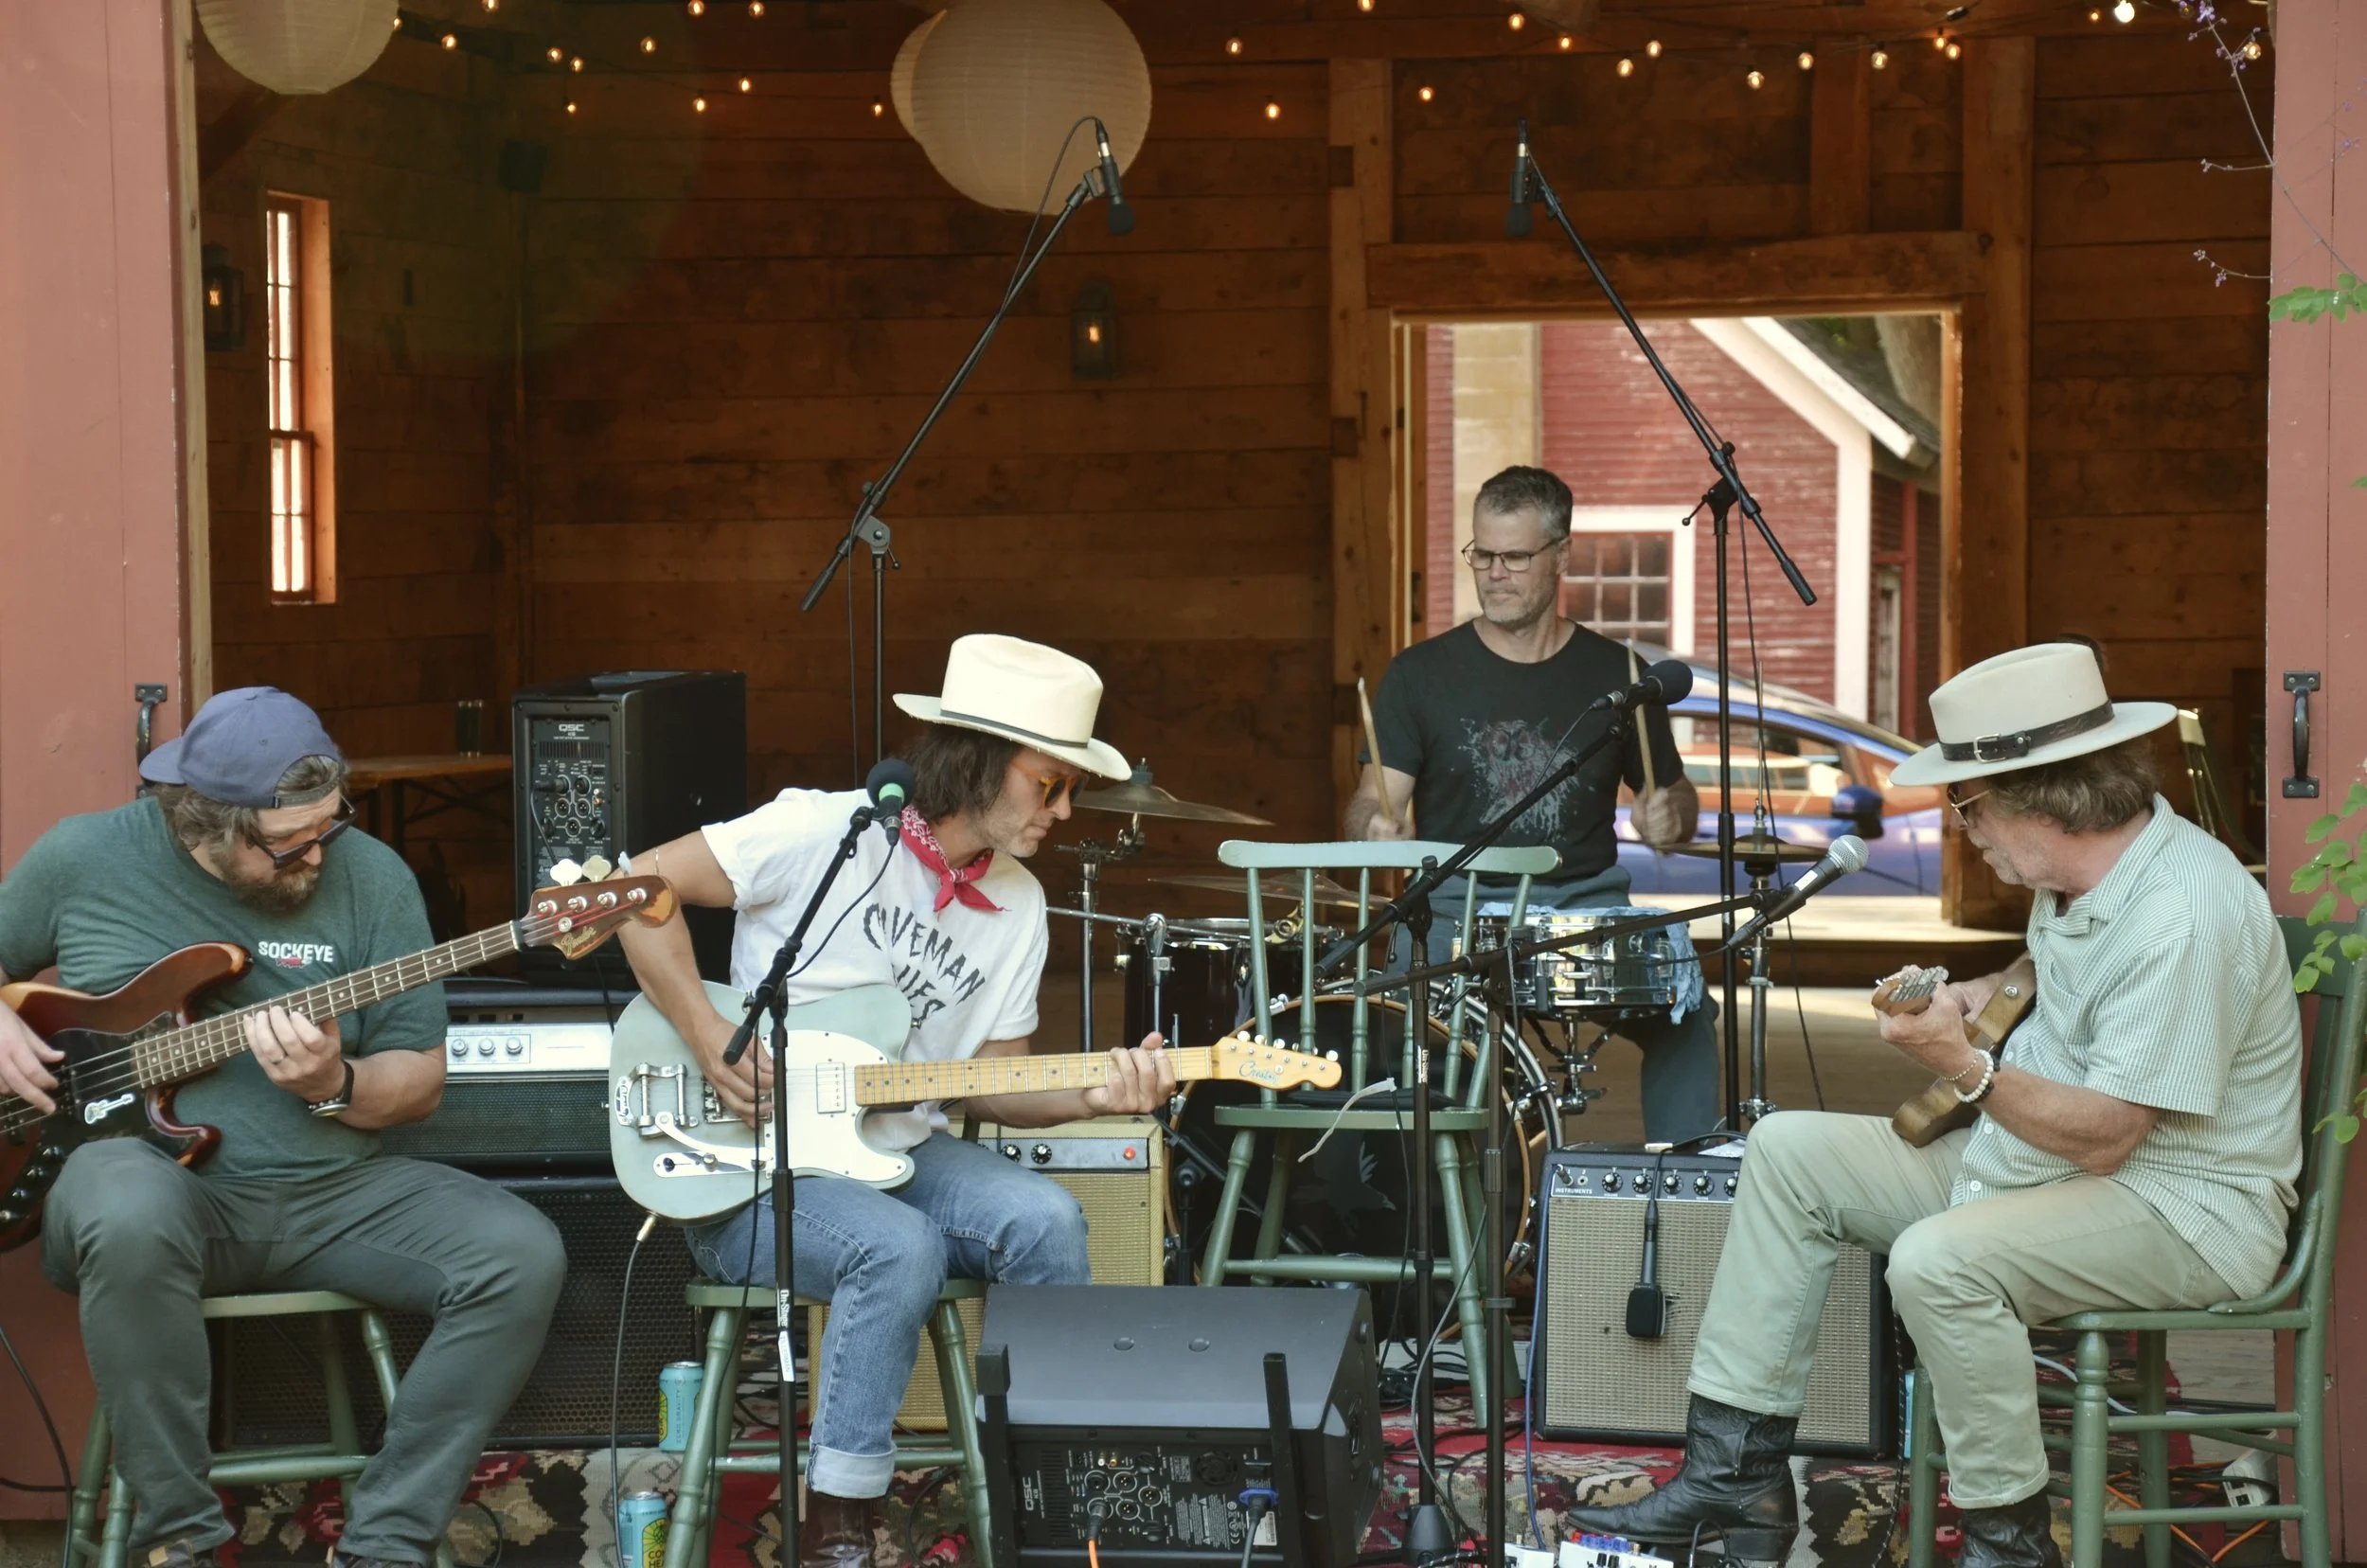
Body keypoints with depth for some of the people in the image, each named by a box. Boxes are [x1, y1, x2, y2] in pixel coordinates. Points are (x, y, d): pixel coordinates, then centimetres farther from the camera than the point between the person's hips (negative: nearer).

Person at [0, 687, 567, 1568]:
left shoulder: (370, 877, 1)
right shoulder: (83, 858, -1)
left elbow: (419, 1082, 4)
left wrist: (334, 1086, -17)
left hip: (331, 1191, 2)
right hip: (159, 1174, -2)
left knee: (521, 1256, -22)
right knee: (132, 1220, -40)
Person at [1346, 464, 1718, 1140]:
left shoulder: (1615, 674, 9)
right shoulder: (1421, 674, 4)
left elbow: (1675, 795, 17)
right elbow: (1372, 800, -3)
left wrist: (1669, 817, -8)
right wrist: (1377, 825, -27)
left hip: (1586, 905, 2)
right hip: (1455, 908, -1)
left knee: (1683, 1003, -23)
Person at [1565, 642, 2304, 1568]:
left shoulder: (2183, 916, -26)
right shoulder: (2077, 874, 4)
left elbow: (2104, 1137, -27)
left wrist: (1966, 1067, -36)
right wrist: (1976, 1000, 8)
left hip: (2181, 1205, -10)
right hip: (2036, 1157, 10)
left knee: (1938, 1261, -35)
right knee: (1789, 1150, 5)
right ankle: (1736, 1474, 3)